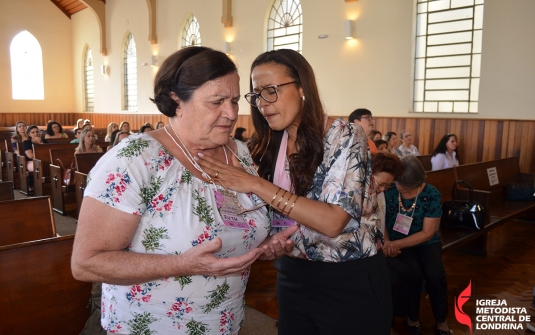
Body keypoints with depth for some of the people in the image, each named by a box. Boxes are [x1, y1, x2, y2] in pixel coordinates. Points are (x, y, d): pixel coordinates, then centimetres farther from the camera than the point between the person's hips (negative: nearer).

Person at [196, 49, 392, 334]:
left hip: (351, 282, -4)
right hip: (293, 276, 5)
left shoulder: (346, 138, -15)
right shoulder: (268, 146, 0)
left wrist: (257, 185, -28)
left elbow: (333, 221, -26)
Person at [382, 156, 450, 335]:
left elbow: (427, 232, -12)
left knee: (435, 274, -26)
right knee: (413, 272, -29)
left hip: (425, 243, 1)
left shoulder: (431, 194, -13)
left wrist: (398, 244, -23)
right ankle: (412, 318, -1)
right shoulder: (388, 190, -12)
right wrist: (386, 241, -19)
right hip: (396, 243, -1)